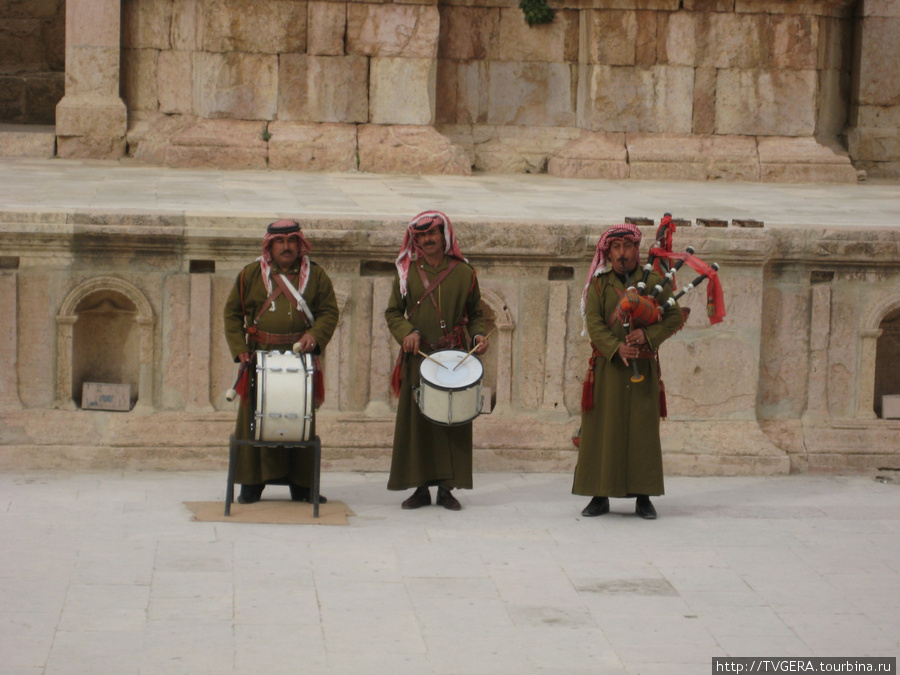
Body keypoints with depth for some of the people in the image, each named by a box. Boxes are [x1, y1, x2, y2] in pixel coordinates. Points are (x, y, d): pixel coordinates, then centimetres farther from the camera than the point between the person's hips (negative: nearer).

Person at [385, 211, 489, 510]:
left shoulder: (464, 272, 7)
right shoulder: (407, 272, 7)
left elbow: (475, 313, 14)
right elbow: (393, 312, 10)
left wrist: (478, 335, -6)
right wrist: (407, 333, -9)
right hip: (417, 358, 0)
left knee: (453, 419, -2)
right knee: (415, 421, -1)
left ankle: (446, 488, 5)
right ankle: (420, 488, 7)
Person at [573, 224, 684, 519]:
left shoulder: (653, 281, 7)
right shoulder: (599, 284, 6)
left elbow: (675, 317, 0)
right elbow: (593, 322, -6)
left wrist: (648, 334, -17)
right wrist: (616, 348, -22)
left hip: (643, 369, 0)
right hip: (607, 369, 0)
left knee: (643, 430, -2)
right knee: (603, 430, -2)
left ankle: (643, 497, 3)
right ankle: (601, 496, 4)